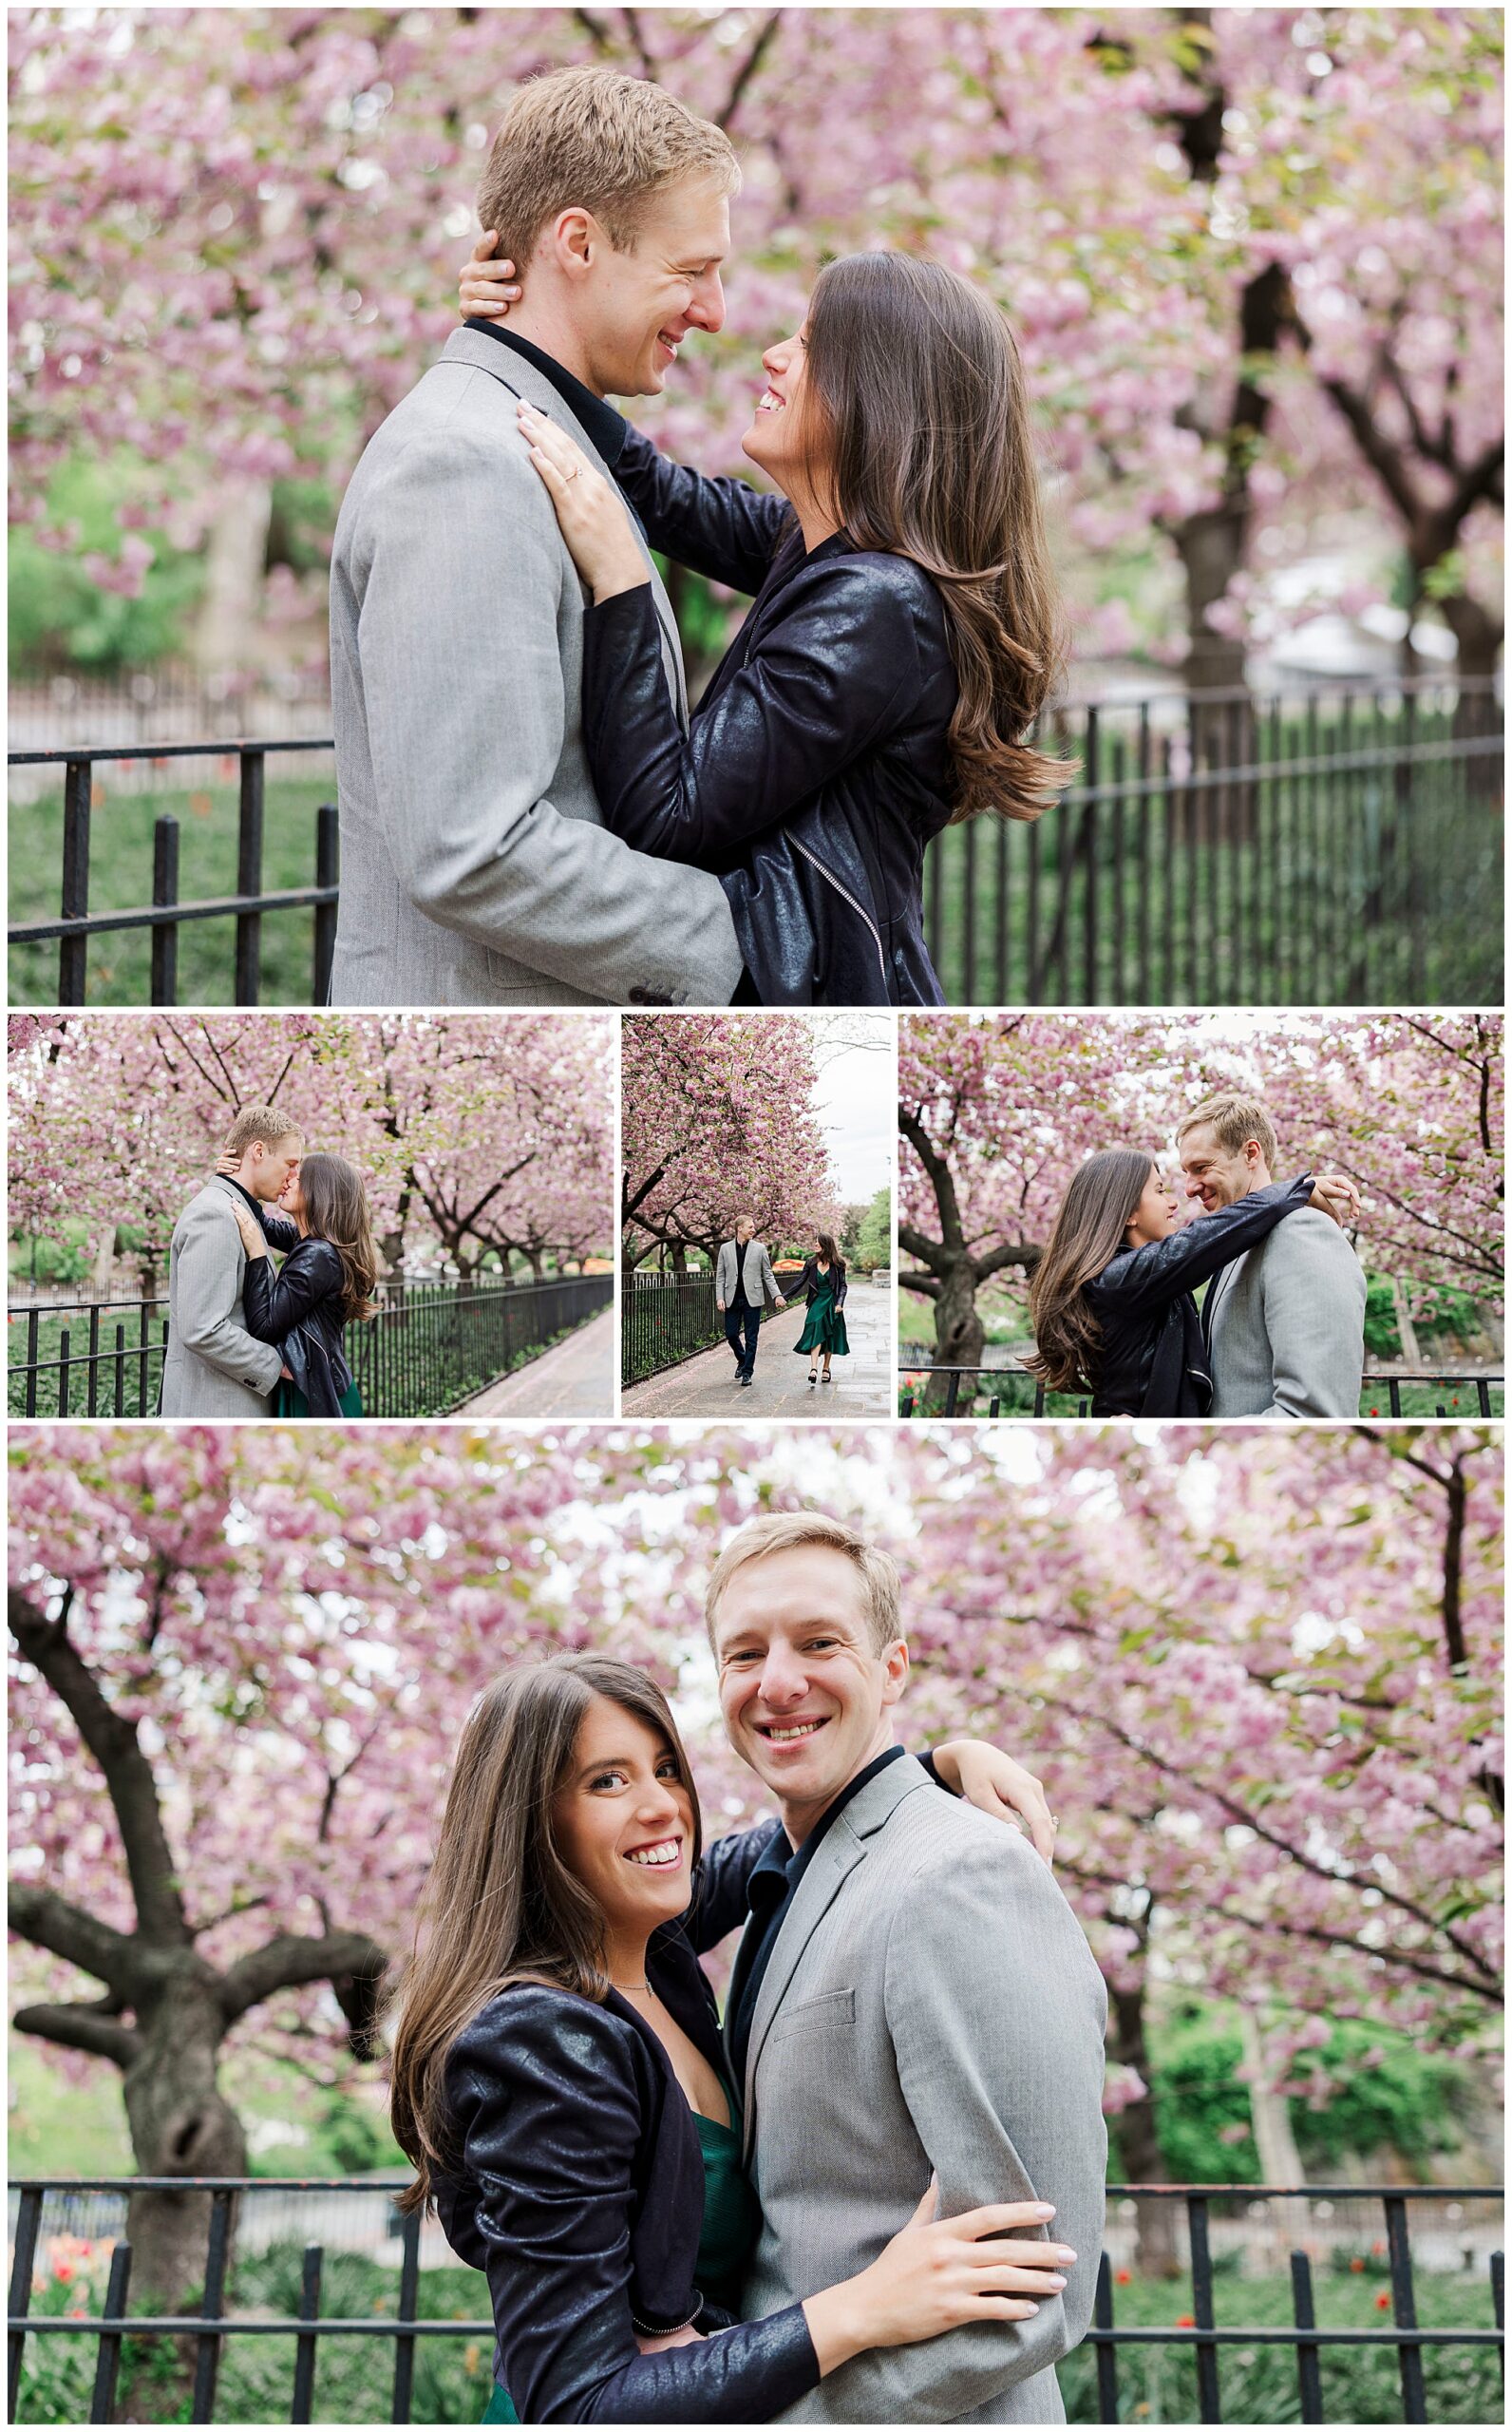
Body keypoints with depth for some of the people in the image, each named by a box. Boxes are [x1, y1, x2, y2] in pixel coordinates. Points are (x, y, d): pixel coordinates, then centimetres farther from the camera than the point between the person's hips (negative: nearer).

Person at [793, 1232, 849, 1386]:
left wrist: (839, 1303, -14)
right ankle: (813, 1369, -28)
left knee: (830, 1337, 5)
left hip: (832, 1303, 0)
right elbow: (800, 1282, 5)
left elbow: (842, 1285, 0)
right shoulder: (811, 1263, 3)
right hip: (817, 1303, 0)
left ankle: (826, 1368, 20)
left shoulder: (837, 1264, -1)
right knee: (815, 1333, -17)